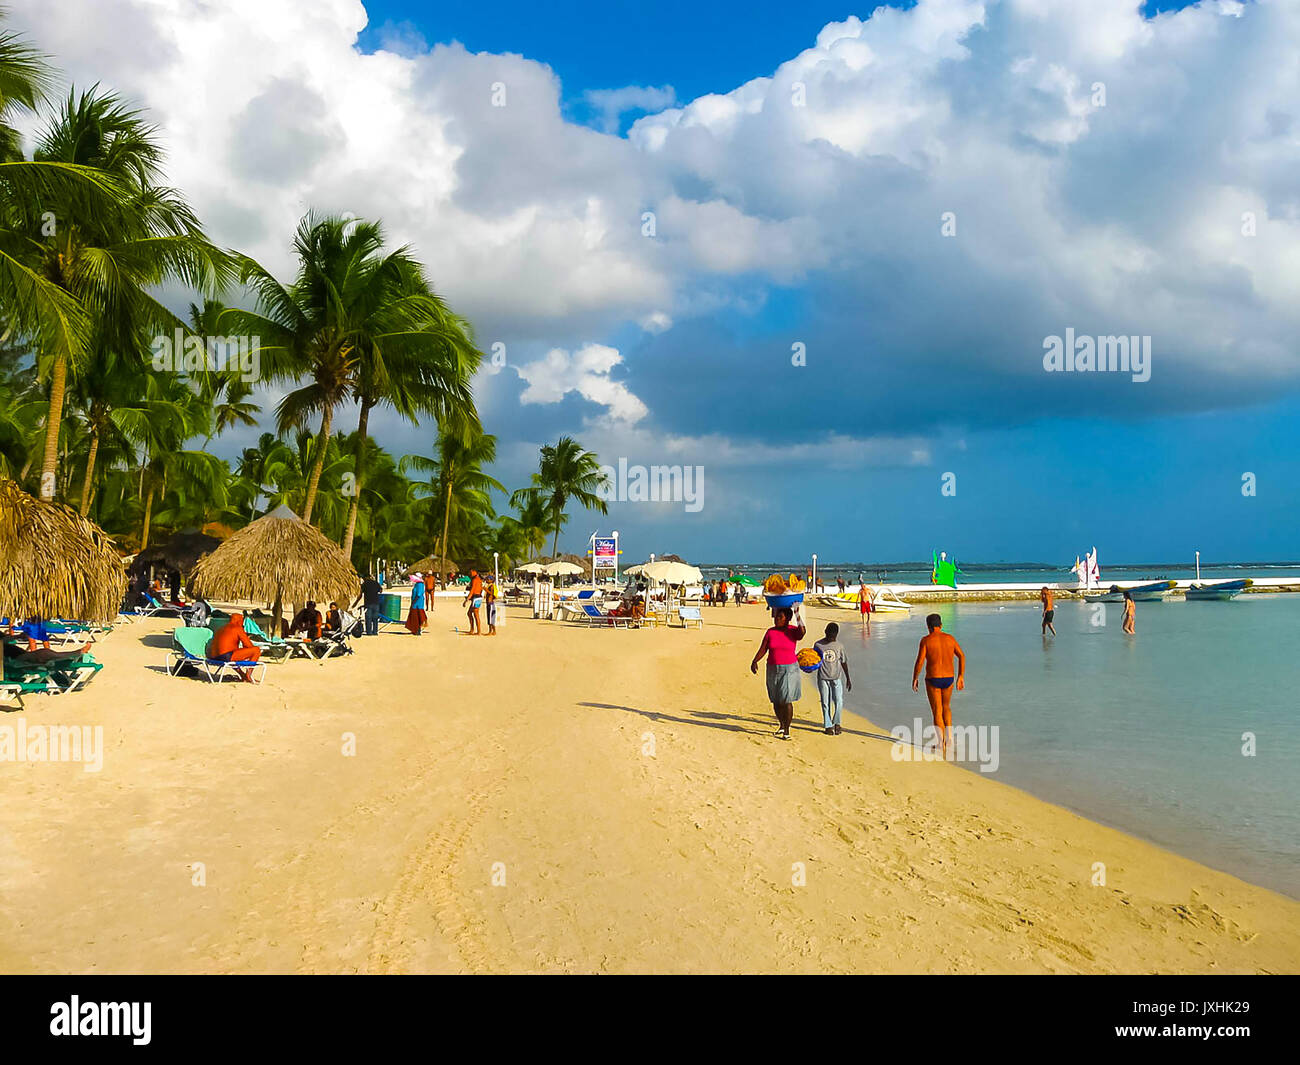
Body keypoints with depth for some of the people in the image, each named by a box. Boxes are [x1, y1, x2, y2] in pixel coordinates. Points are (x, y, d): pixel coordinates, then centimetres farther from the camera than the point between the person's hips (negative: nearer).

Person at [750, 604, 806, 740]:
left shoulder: (793, 631, -6)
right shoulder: (770, 632, 2)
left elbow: (802, 632, -30)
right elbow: (763, 649, -4)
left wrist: (798, 616, -41)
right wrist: (755, 661, -19)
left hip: (789, 669, -3)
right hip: (773, 670, 4)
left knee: (786, 700, -9)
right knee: (776, 700, 11)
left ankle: (787, 730, 1)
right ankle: (781, 723, 34)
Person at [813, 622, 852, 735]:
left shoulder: (839, 646, 2)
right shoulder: (818, 645, -1)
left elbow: (844, 662, 11)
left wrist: (848, 678, 13)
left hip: (836, 678, 0)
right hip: (823, 678, 0)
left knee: (839, 702, -7)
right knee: (825, 703, 2)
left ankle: (836, 723, 13)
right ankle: (828, 726, 12)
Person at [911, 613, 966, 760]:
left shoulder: (926, 640, -9)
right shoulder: (949, 638, 4)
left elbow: (919, 662, -13)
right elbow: (962, 656, 2)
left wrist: (914, 679, -1)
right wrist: (961, 677, 9)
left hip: (932, 679, -4)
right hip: (948, 678, 4)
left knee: (937, 712, 3)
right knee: (946, 707, 25)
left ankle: (942, 744, -4)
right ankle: (949, 734, 10)